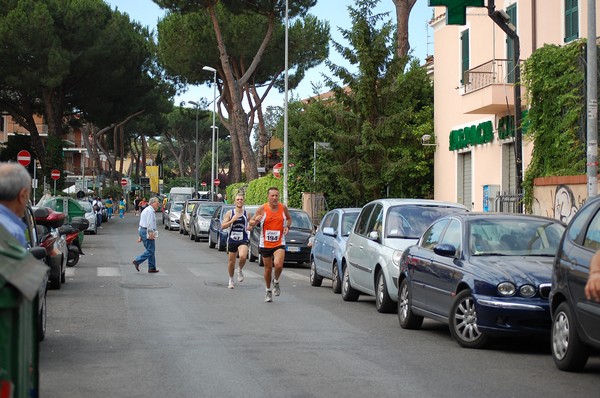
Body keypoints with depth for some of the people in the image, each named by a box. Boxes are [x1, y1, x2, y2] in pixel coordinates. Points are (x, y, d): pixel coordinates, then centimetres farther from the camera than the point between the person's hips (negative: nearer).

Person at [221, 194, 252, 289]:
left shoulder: (246, 213, 4)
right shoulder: (230, 213, 1)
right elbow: (222, 226, -4)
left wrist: (249, 227, -3)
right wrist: (232, 220, -17)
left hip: (243, 240, -1)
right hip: (232, 240, 1)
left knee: (243, 256, -27)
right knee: (231, 261, 9)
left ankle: (240, 270, 4)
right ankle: (231, 280, 30)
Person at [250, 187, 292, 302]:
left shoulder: (283, 208, -2)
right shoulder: (262, 209, -7)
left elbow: (289, 218, 18)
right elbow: (251, 223, -2)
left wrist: (287, 226, -2)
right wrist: (255, 221, -25)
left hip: (279, 243, 0)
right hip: (265, 243, 0)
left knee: (278, 265, -22)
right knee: (268, 268, 9)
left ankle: (276, 282, 8)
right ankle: (268, 291, 29)